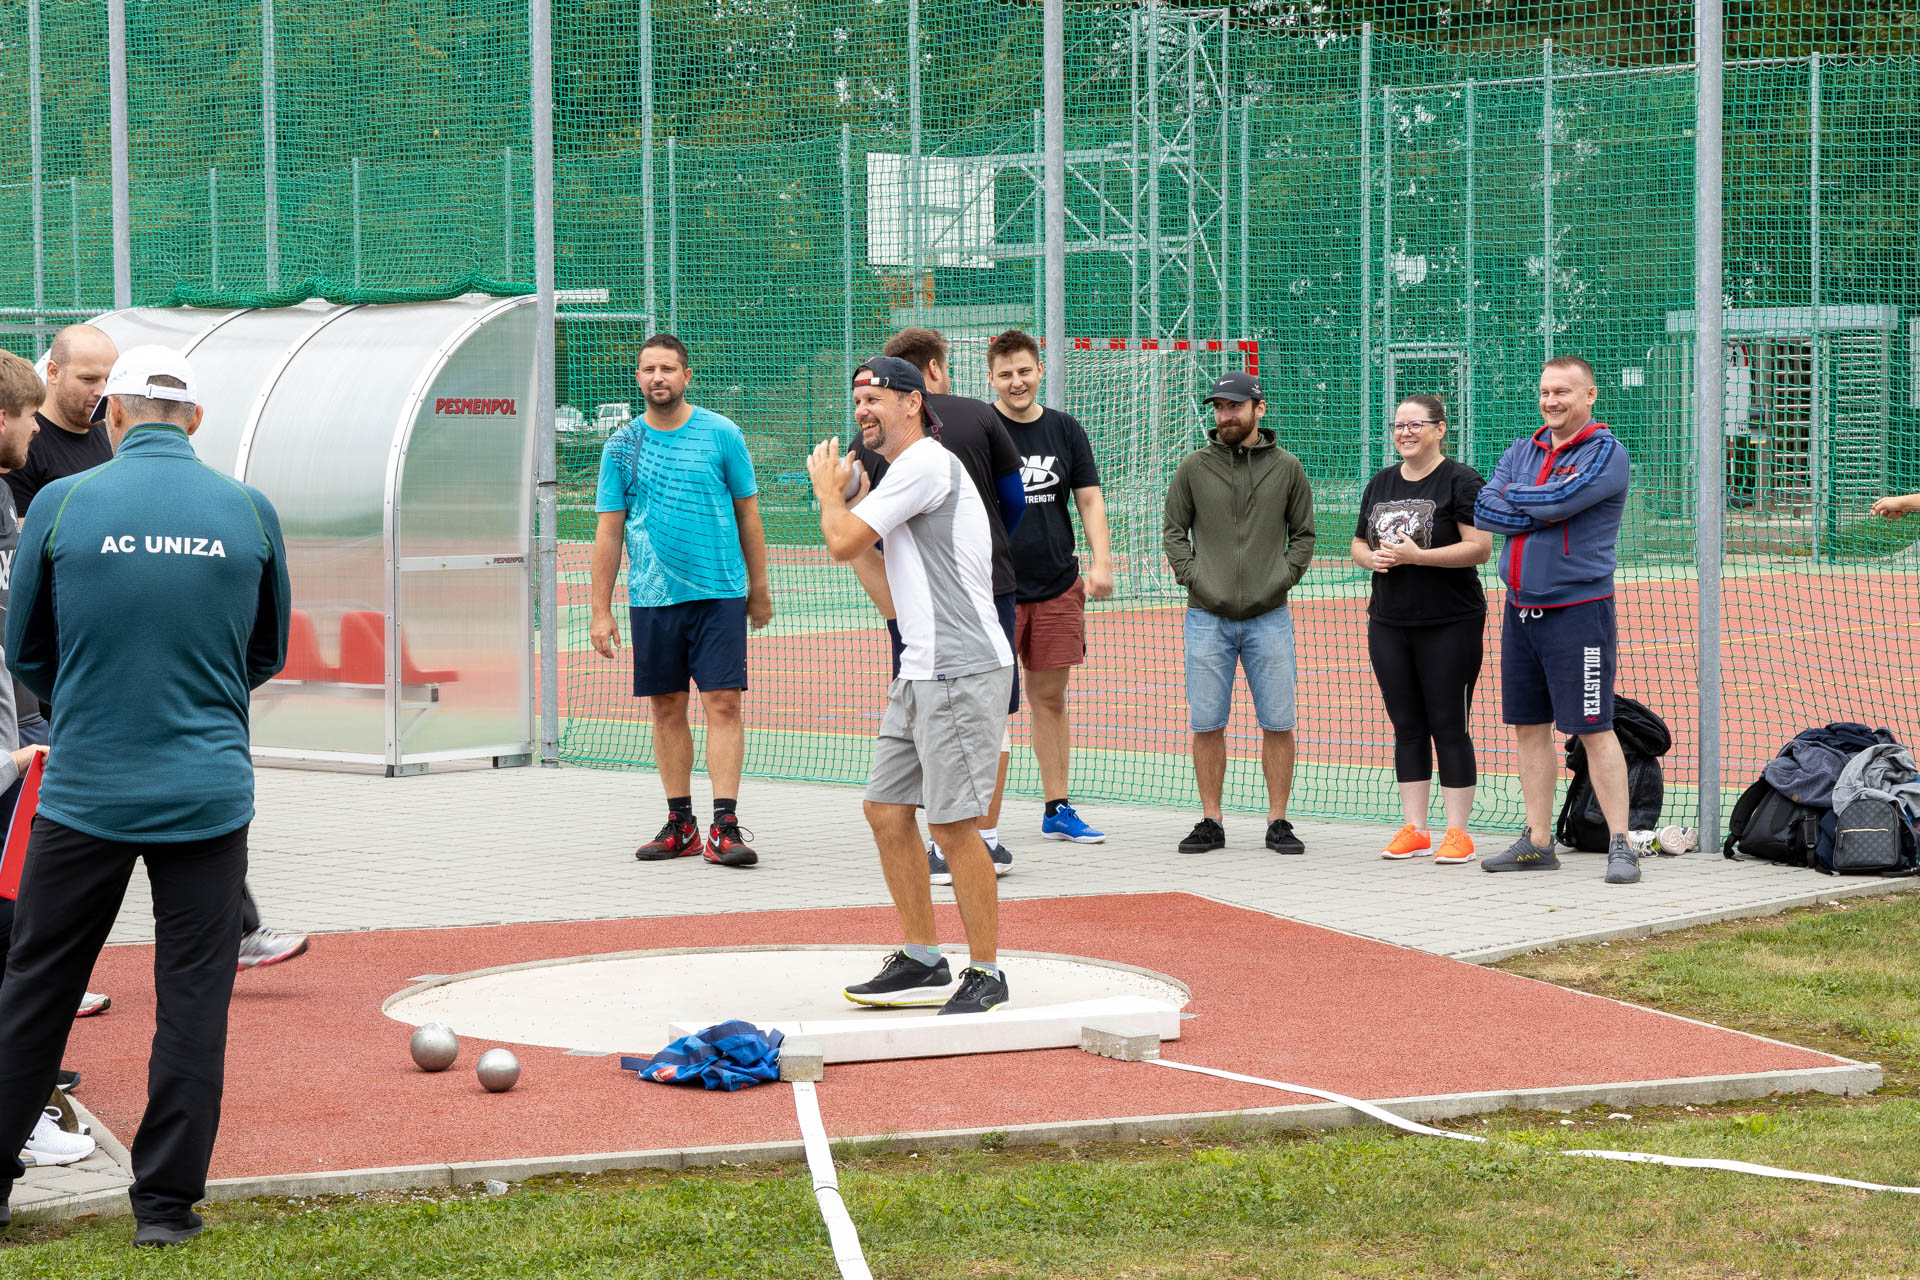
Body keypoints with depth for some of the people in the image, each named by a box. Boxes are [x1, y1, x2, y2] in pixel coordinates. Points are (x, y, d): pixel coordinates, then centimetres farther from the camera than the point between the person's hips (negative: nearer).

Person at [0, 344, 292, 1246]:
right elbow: (268, 654, 13)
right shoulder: (248, 510, 0)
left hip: (85, 790, 0)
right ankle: (167, 1201, 9)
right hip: (209, 792, 1)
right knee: (193, 996, 6)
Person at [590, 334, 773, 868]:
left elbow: (748, 514, 7)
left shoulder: (722, 434, 1)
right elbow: (608, 532, 6)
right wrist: (601, 610, 2)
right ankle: (680, 825, 16)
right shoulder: (621, 447, 5)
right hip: (652, 598, 2)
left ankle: (725, 826, -10)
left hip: (719, 592, -2)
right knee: (667, 708, 7)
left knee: (723, 704, -8)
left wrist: (759, 589, 8)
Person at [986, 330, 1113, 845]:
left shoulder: (1066, 430, 9)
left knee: (1051, 697, 10)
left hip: (1057, 588, 4)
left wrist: (1100, 562, -3)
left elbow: (1089, 499, 11)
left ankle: (1058, 809, 18)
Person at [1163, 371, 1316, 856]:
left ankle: (1278, 822, 7)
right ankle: (1210, 823, 9)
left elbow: (1304, 533, 12)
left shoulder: (1286, 467, 6)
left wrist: (1284, 578, -2)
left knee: (1278, 723, -1)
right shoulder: (1194, 467, 6)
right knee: (1206, 723, 1)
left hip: (1269, 616, 0)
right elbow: (1174, 531, 10)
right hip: (1208, 616, 0)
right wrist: (1192, 576, -4)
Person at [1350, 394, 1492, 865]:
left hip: (1450, 624, -6)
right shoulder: (1380, 484, 14)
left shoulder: (1461, 481, -7)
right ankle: (1414, 830, 14)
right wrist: (1372, 558, -4)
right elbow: (1359, 544, 20)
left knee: (1448, 727, -4)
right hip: (1389, 623, 6)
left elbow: (1480, 546, -14)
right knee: (1407, 726, 8)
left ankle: (1457, 831, 0)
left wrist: (1418, 556, -20)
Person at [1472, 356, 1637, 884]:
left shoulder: (1606, 453, -6)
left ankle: (1620, 843, -4)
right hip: (1520, 608, 7)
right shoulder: (1522, 452, 14)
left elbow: (1558, 500, -21)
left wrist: (1513, 495, -3)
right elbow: (1483, 510, 0)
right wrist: (1540, 512, -11)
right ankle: (1537, 842, 17)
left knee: (1594, 730, -7)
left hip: (1578, 610, -7)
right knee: (1530, 728, 10)